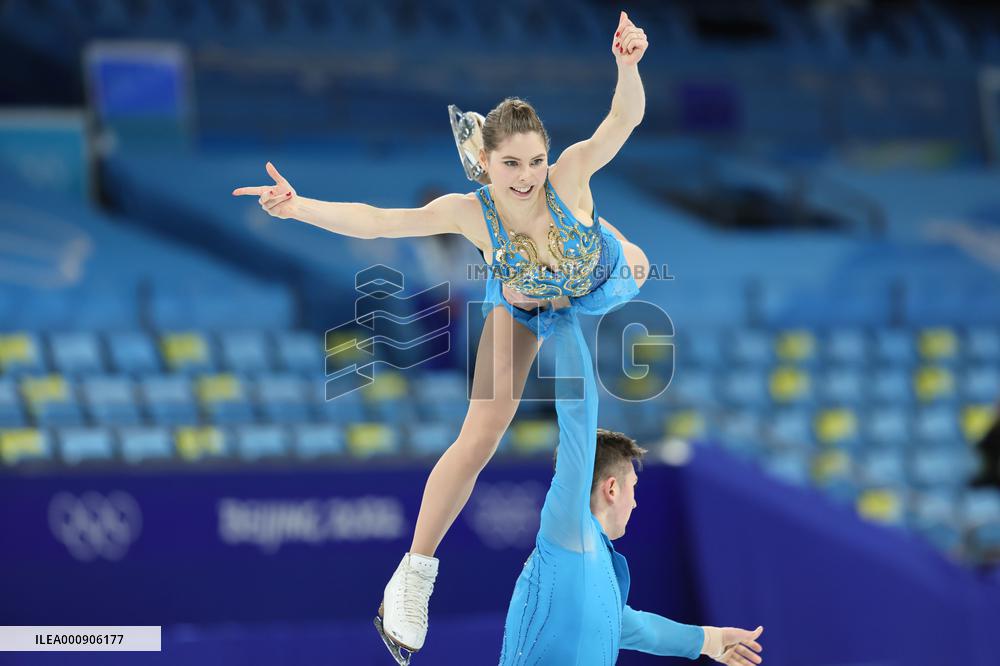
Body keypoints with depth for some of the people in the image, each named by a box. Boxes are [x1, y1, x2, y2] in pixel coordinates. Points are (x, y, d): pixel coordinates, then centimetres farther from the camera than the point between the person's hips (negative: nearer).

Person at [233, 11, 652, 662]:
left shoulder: (570, 176, -45)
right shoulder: (470, 212, -43)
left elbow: (626, 117, -53)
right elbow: (374, 220, -43)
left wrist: (628, 64, -73)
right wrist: (300, 208, -56)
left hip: (602, 277, 1)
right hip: (524, 308, -1)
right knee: (479, 439, -10)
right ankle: (413, 574, 3)